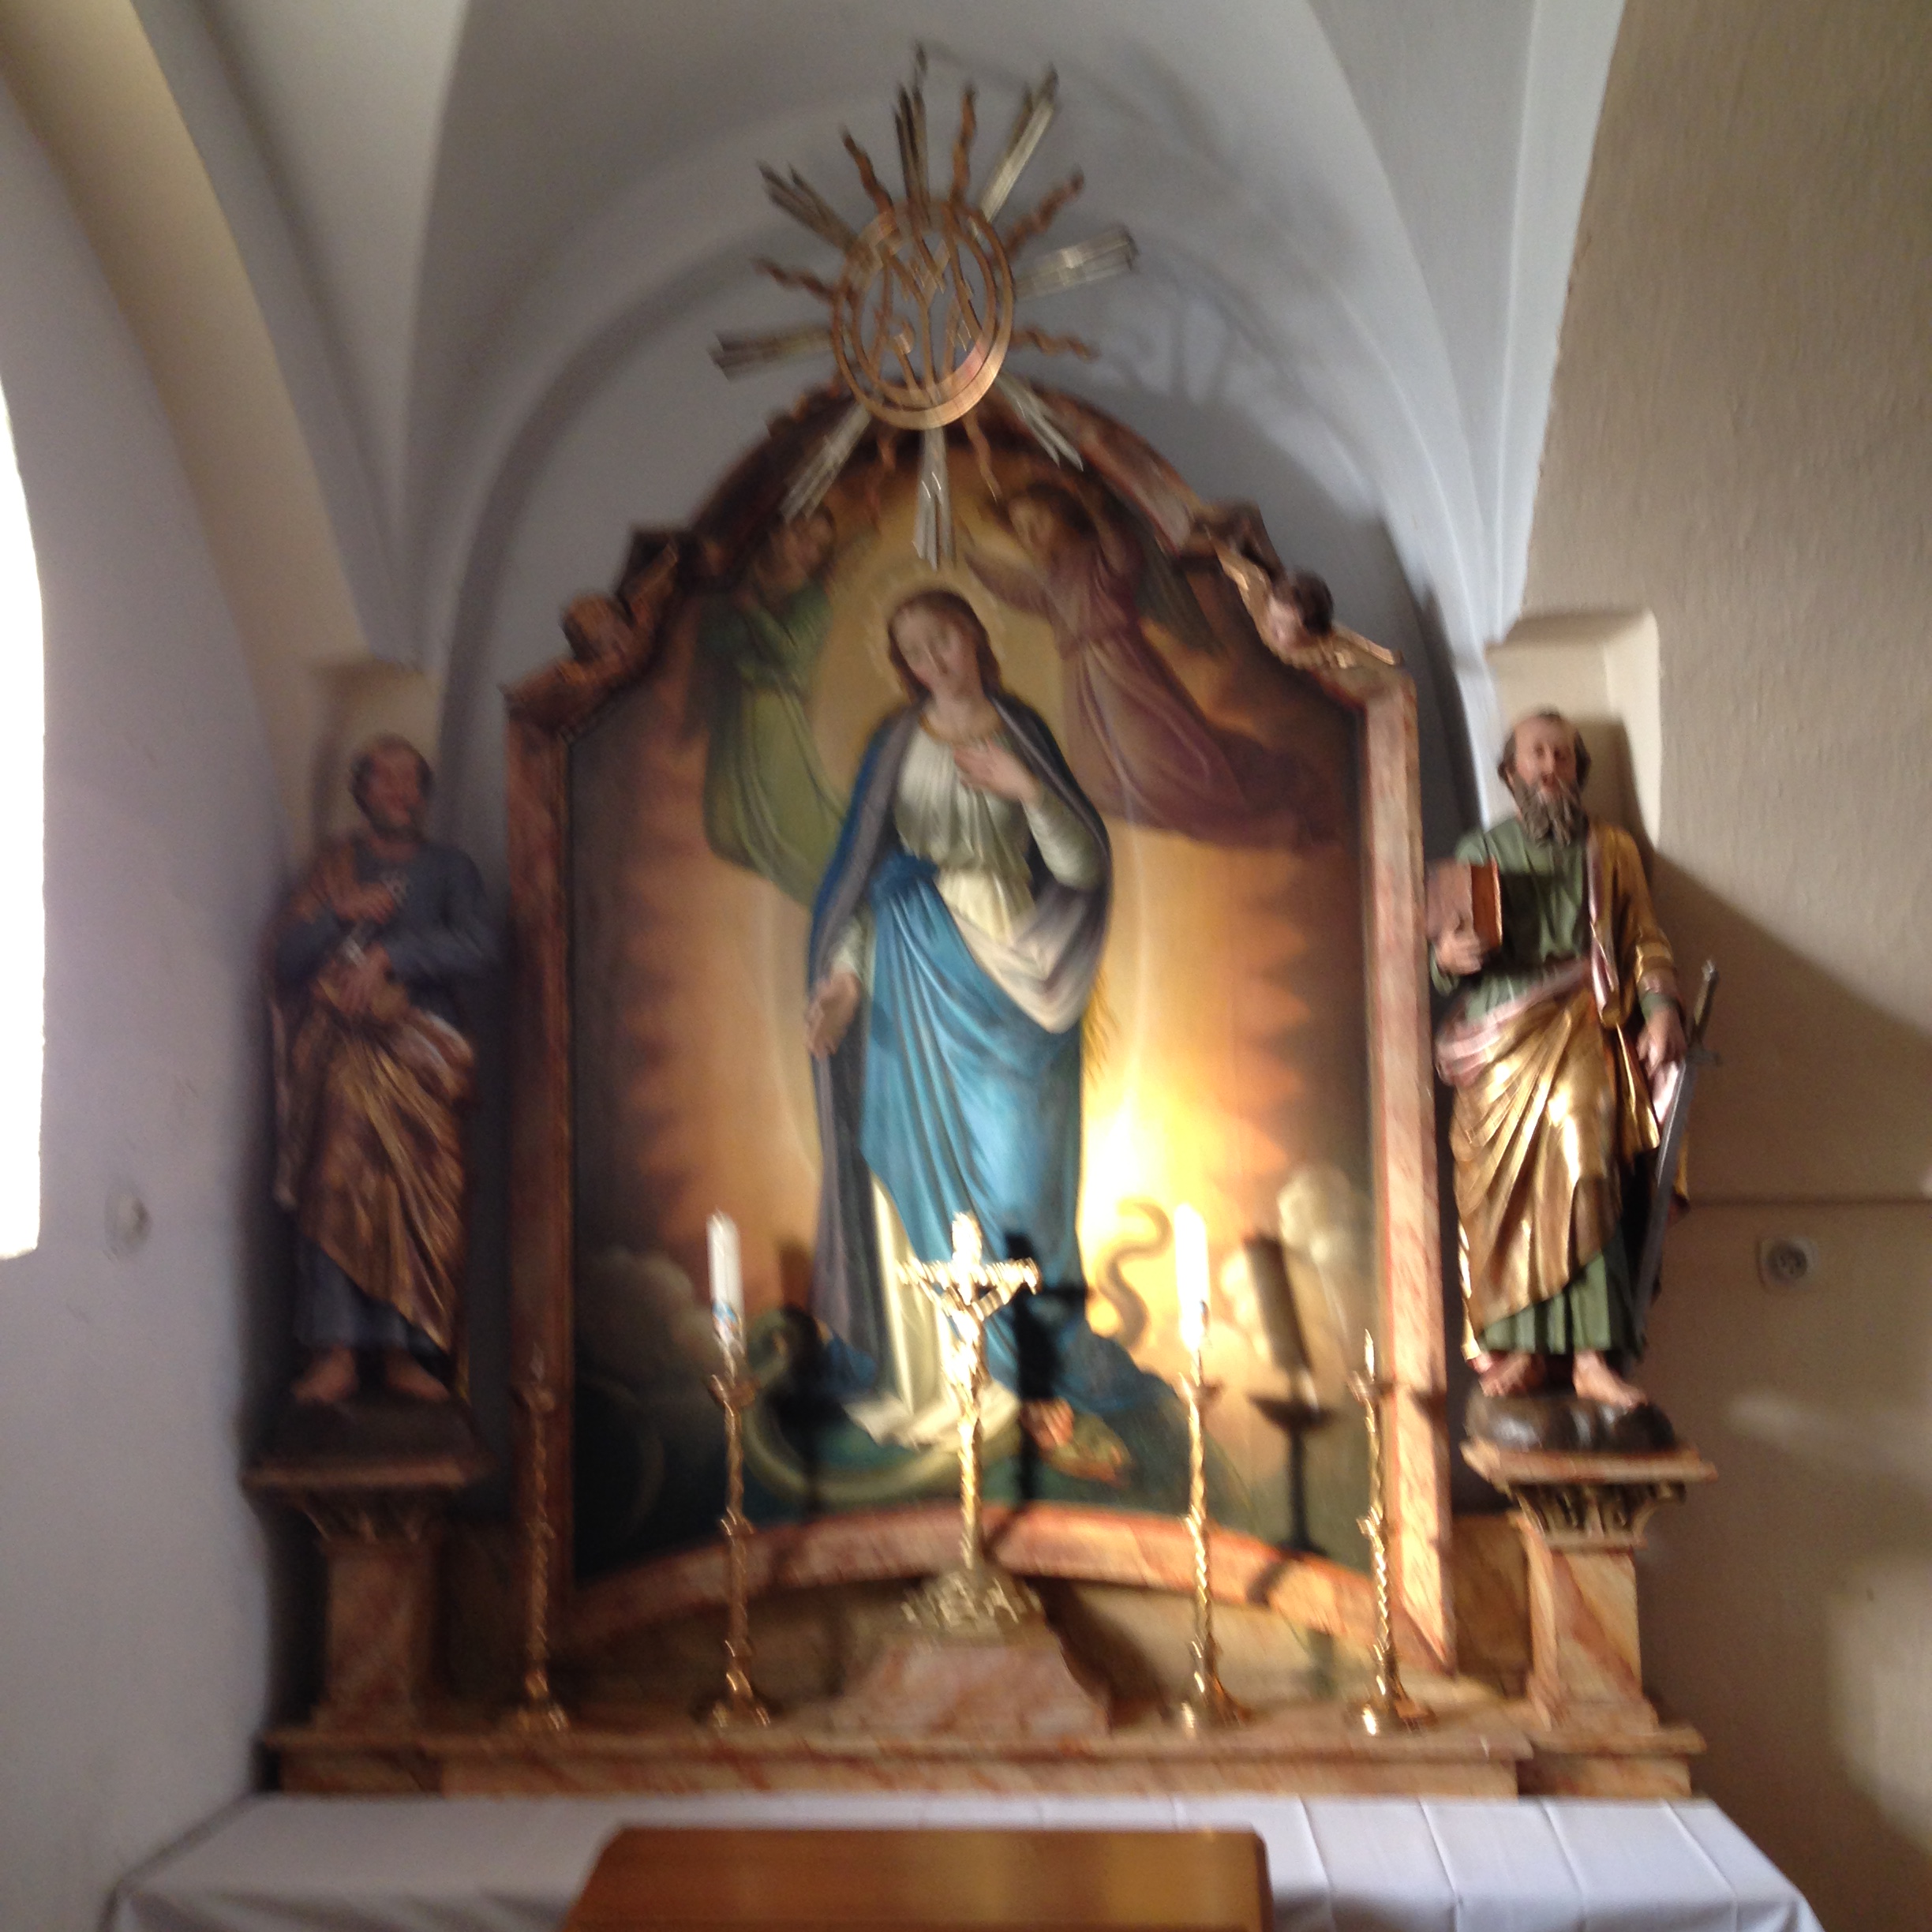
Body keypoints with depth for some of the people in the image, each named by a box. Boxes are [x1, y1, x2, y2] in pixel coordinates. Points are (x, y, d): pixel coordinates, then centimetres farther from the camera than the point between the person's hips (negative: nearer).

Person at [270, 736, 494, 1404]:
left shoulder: (448, 867, 17)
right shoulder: (334, 864, 18)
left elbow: (476, 944, -1)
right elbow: (284, 956, 8)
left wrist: (390, 955, -10)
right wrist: (343, 914, -7)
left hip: (420, 1048, 0)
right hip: (340, 1043, 0)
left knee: (417, 1196, -8)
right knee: (334, 1188, -14)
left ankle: (403, 1350, -6)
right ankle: (334, 1353, -16)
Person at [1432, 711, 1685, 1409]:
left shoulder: (1610, 850, 18)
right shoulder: (1481, 850, 18)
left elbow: (1645, 940, 11)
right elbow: (1447, 959, 14)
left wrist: (1660, 1007, -8)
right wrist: (1447, 957, -11)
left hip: (1579, 1037, -1)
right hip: (1499, 1043, 1)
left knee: (1583, 1179, -17)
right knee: (1503, 1192, -7)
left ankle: (1593, 1357, -17)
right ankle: (1521, 1349, -2)